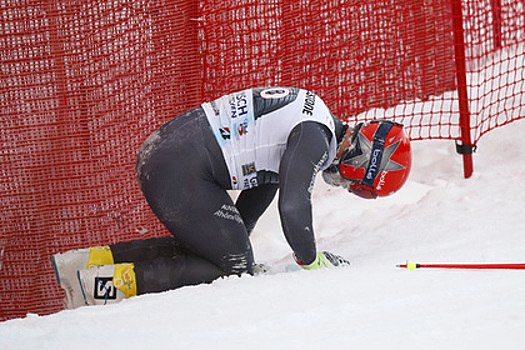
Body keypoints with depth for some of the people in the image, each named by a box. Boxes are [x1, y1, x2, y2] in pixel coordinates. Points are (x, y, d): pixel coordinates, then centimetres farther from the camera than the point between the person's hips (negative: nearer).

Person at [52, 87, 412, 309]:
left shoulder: (312, 113, 18)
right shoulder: (315, 138, -14)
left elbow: (263, 177, 26)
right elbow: (293, 209, -20)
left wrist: (237, 235, 28)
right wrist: (312, 261, -3)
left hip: (159, 150, 10)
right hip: (178, 172, -10)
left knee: (205, 243, 21)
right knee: (235, 265, -3)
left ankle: (94, 259, 14)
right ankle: (117, 282, -13)